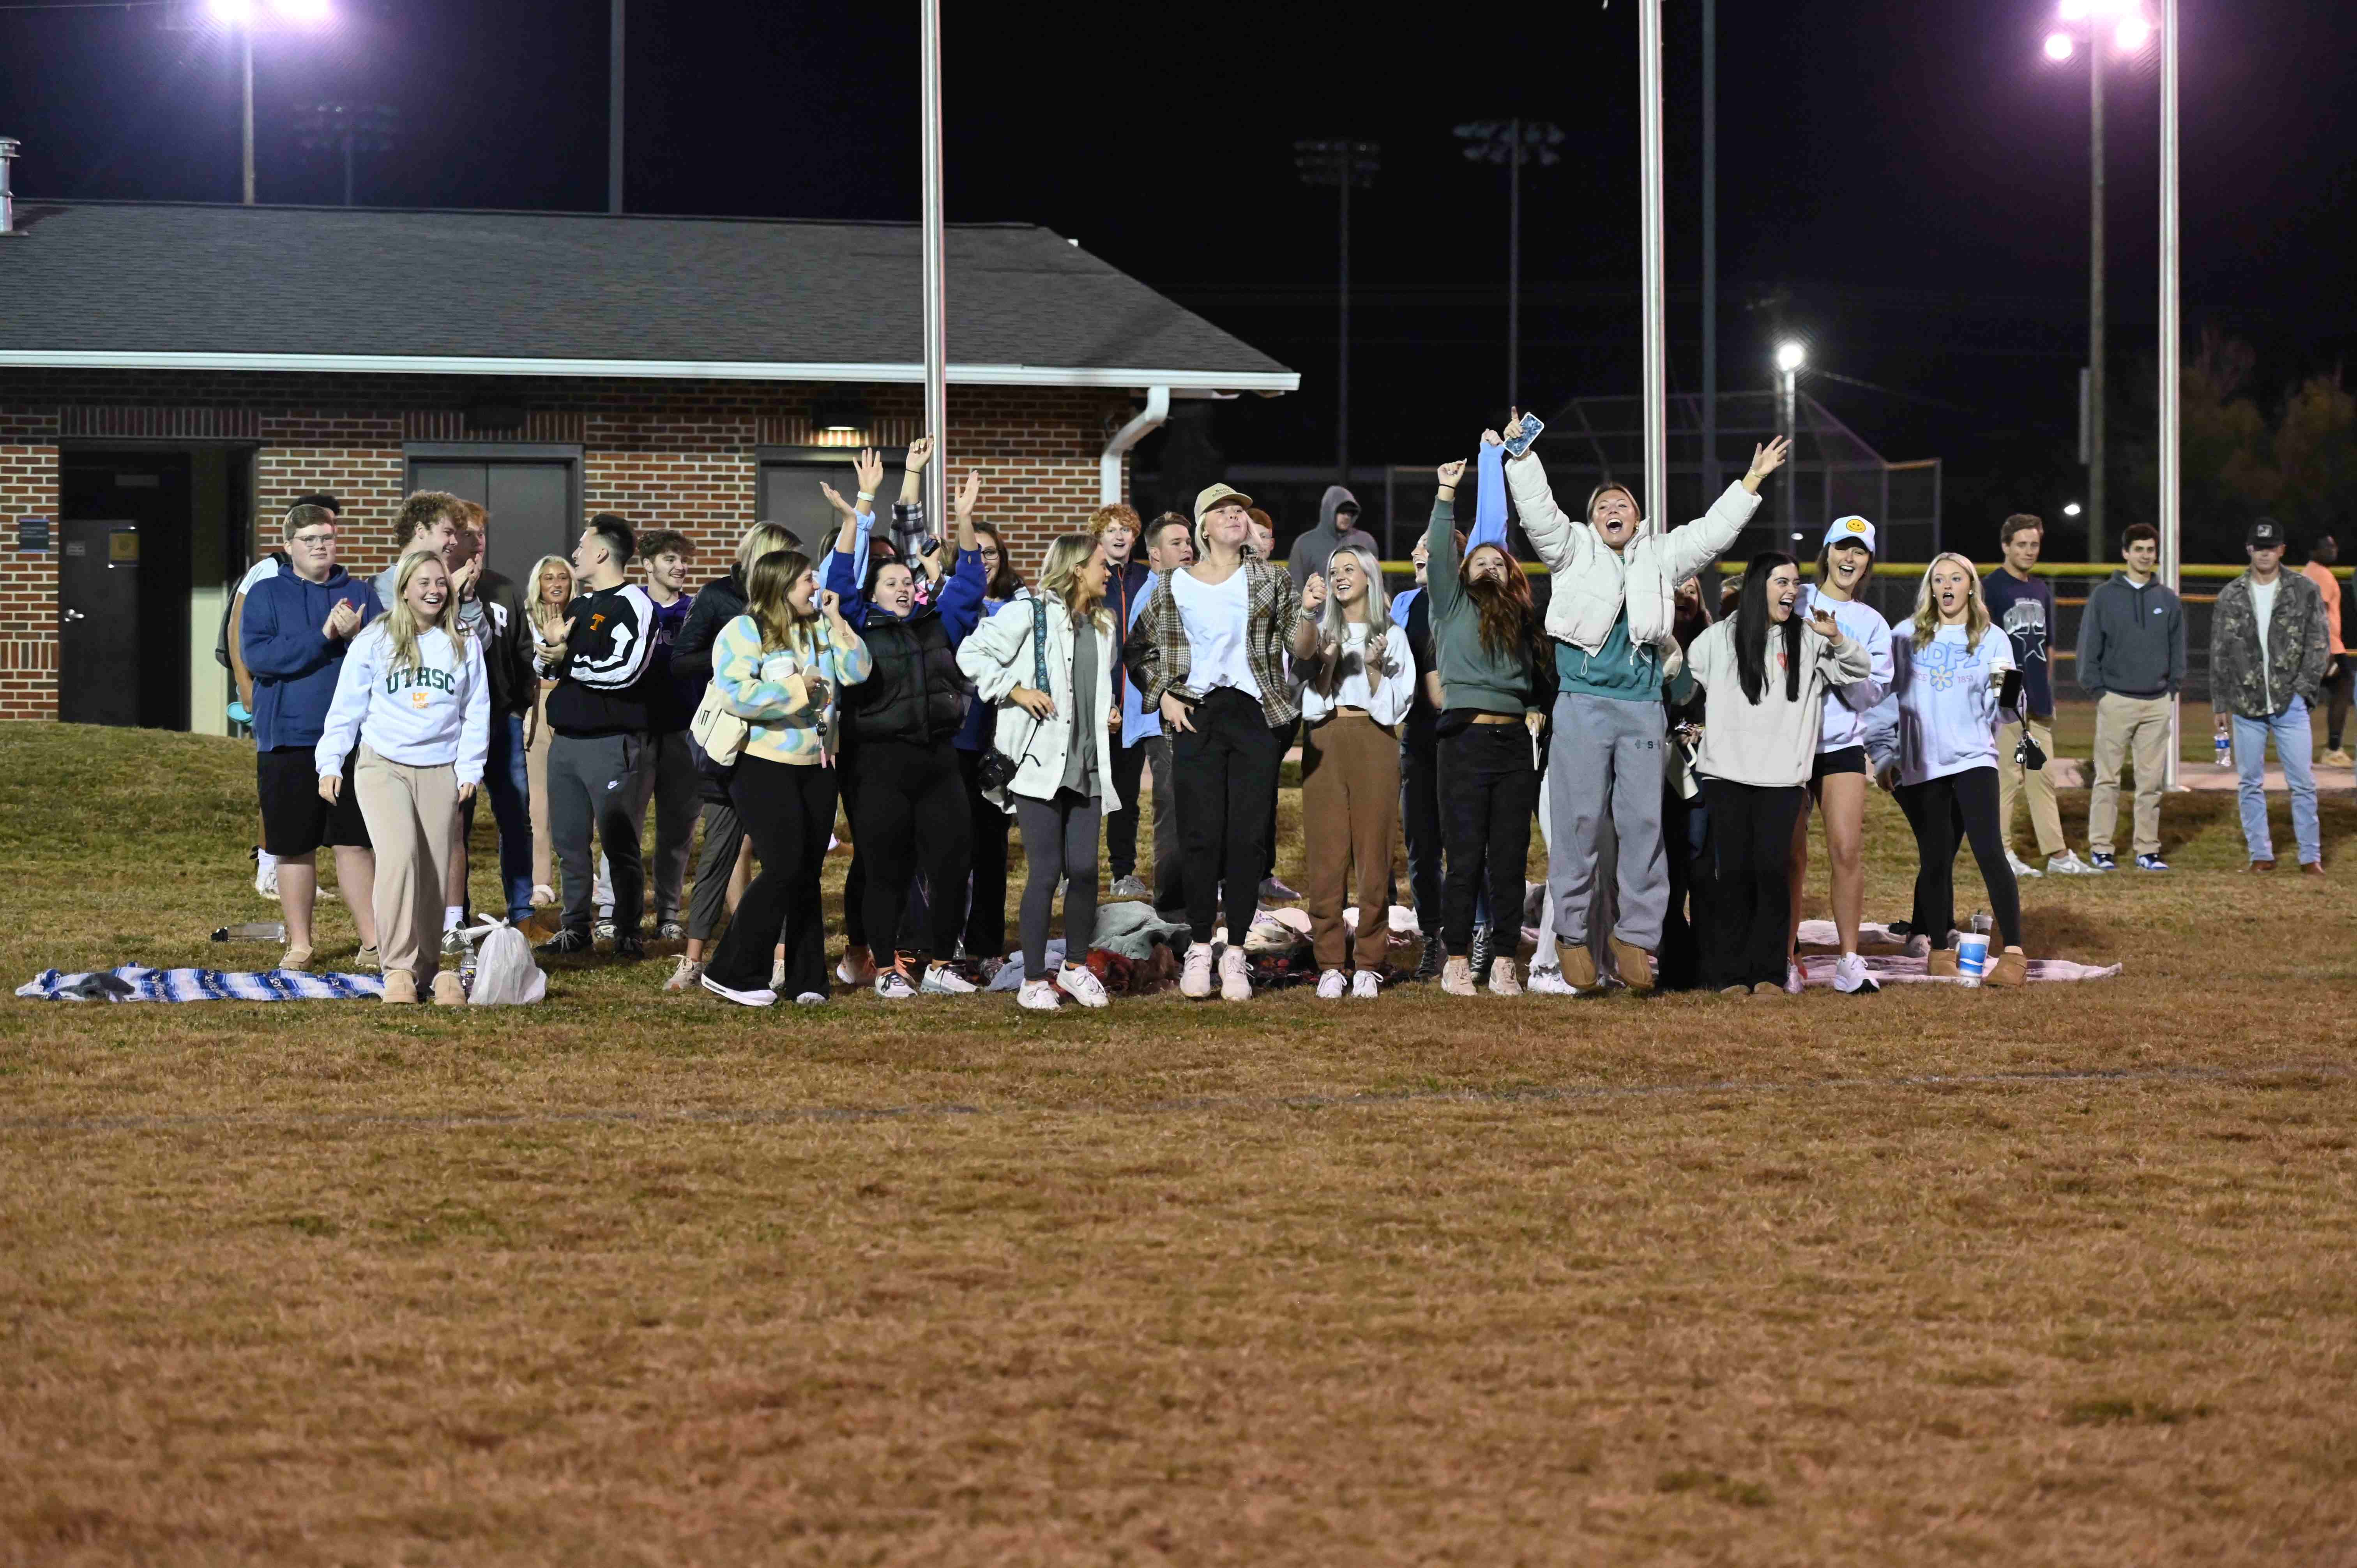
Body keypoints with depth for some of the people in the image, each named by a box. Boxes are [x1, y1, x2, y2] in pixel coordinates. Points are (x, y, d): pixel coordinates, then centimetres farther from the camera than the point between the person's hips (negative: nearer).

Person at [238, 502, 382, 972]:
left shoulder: (360, 594, 8)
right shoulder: (265, 595, 3)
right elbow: (257, 655, -12)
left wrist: (356, 635, -18)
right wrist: (323, 636, -16)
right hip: (288, 739, -1)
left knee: (355, 842, 1)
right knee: (295, 847, 6)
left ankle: (372, 939, 6)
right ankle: (299, 945, 16)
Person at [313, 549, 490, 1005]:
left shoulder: (465, 645, 8)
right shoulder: (374, 641, 3)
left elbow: (477, 713, 12)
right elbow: (346, 708, 6)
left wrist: (469, 769, 4)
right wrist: (330, 763, 2)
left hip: (440, 772, 2)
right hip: (382, 766, -2)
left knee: (433, 874, 0)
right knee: (399, 856, -22)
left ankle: (428, 965, 14)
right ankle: (399, 967, -20)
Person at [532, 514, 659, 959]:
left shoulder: (632, 605, -9)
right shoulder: (579, 607, 19)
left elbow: (625, 670, -21)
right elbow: (541, 663, 20)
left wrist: (568, 660, -12)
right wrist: (548, 651, -3)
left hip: (611, 743, -8)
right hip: (565, 739, 8)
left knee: (619, 844, -4)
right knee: (569, 841, 10)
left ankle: (629, 934, 2)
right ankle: (576, 927, 18)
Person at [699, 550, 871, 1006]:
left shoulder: (820, 629, 12)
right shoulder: (744, 631, -8)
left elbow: (858, 672, 3)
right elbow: (734, 694, -20)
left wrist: (836, 621, -2)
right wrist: (795, 690, -15)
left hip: (817, 767, 7)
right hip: (764, 767, -7)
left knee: (807, 874, 7)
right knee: (784, 867, -15)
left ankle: (805, 978, 12)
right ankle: (730, 973, -8)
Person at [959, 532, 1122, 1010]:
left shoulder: (1104, 625, 17)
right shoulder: (1031, 616, -6)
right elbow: (971, 654, -7)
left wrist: (1111, 711, 14)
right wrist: (1015, 690, -14)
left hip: (1088, 765, 6)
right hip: (1040, 760, -6)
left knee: (1084, 869, 1)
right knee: (1046, 873, -6)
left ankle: (1076, 966, 19)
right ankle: (1034, 980, 3)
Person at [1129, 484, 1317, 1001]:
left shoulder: (1270, 580, 10)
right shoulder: (1173, 586, 9)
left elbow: (1303, 649, 5)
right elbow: (1143, 654, 15)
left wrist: (1309, 613, -15)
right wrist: (1163, 697, 0)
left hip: (1255, 715, 1)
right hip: (1198, 719, -1)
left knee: (1249, 838, -2)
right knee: (1203, 837, -5)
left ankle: (1236, 954, 4)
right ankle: (1199, 950, 5)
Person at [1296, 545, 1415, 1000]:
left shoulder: (1392, 638, 9)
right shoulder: (1320, 633, 13)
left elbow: (1393, 706, 4)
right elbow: (1310, 703, 6)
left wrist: (1374, 667, -10)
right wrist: (1327, 663, -10)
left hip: (1374, 745, -1)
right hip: (1325, 745, 1)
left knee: (1373, 853, -6)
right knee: (1326, 854, -5)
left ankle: (1368, 965, -3)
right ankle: (1330, 965, -3)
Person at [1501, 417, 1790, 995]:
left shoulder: (1659, 557, 19)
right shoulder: (1574, 550, 11)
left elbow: (1712, 531, 21)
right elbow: (1538, 512, 1)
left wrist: (1751, 482, 19)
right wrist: (1521, 458, -8)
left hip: (1642, 707, 3)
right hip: (1583, 703, -3)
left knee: (1643, 822, -1)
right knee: (1579, 821, -4)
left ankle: (1634, 935, 3)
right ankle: (1571, 935, 1)